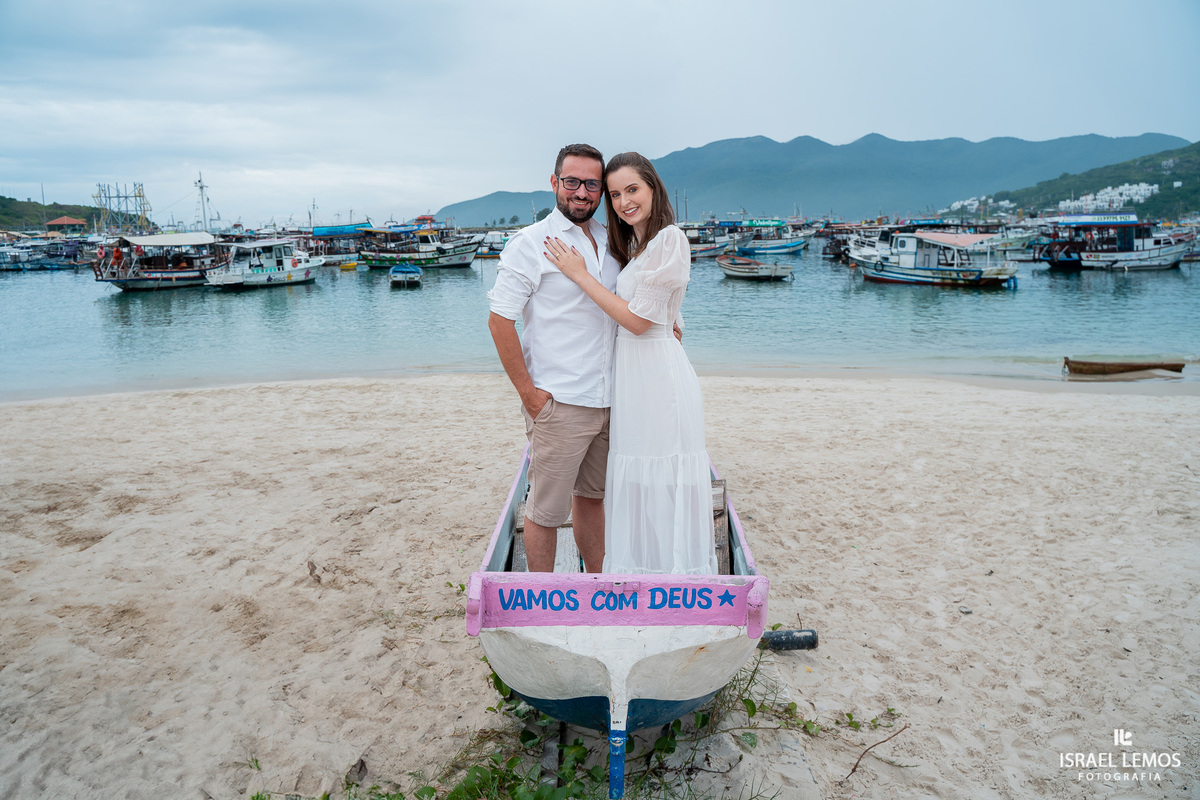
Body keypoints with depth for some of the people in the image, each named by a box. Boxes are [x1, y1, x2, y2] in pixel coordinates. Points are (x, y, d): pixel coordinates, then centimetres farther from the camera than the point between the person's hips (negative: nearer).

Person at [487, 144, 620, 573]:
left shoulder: (609, 242, 12)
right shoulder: (530, 243, -7)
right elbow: (500, 322, -11)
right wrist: (528, 393, -13)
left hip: (608, 401, 6)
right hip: (558, 404, -6)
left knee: (592, 496, 19)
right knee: (546, 509, 2)